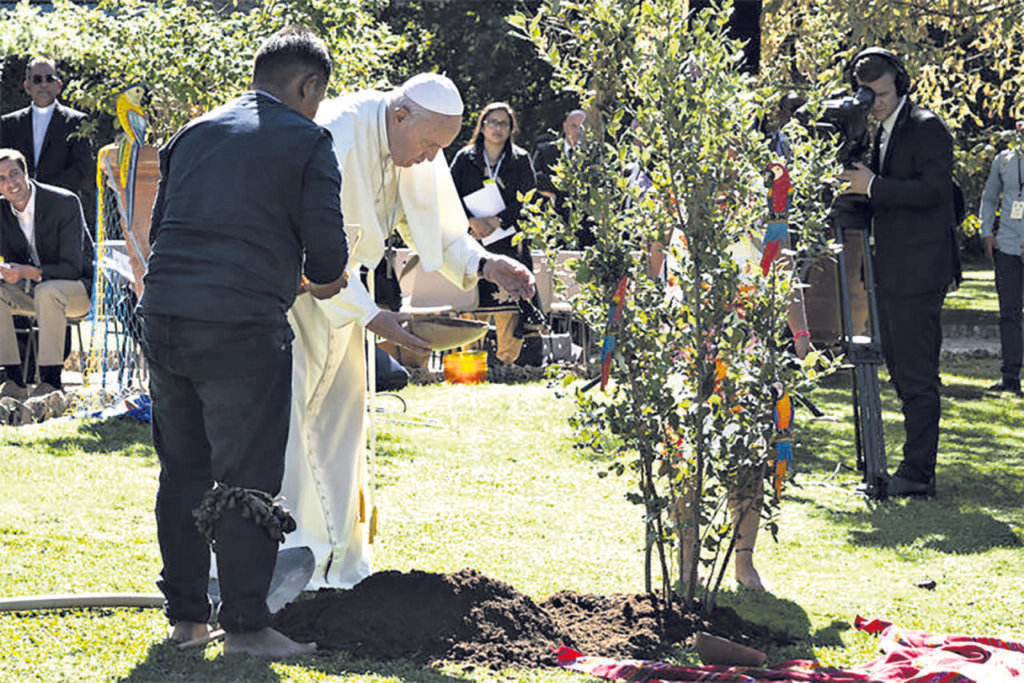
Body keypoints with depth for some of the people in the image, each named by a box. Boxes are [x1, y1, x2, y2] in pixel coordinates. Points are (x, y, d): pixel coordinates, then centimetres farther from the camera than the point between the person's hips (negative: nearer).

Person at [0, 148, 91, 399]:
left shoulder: (65, 203, -20)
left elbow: (72, 267, -22)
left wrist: (28, 272, -37)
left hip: (78, 289, -5)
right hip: (31, 291, 5)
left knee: (47, 291, -37)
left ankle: (51, 381, -31)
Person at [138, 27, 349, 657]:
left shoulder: (195, 134, 19)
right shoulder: (307, 141, 1)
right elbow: (328, 252, -6)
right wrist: (322, 281, 18)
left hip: (163, 315, 6)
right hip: (241, 327, -6)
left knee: (183, 469, 15)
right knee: (247, 477, 0)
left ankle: (186, 614, 21)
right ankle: (246, 623, 2)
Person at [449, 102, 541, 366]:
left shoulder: (521, 160, 11)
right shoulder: (465, 159, 11)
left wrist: (497, 221, -10)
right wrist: (473, 221, -12)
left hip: (509, 241, 0)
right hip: (473, 242, 0)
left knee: (509, 303, -8)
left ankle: (506, 360, -1)